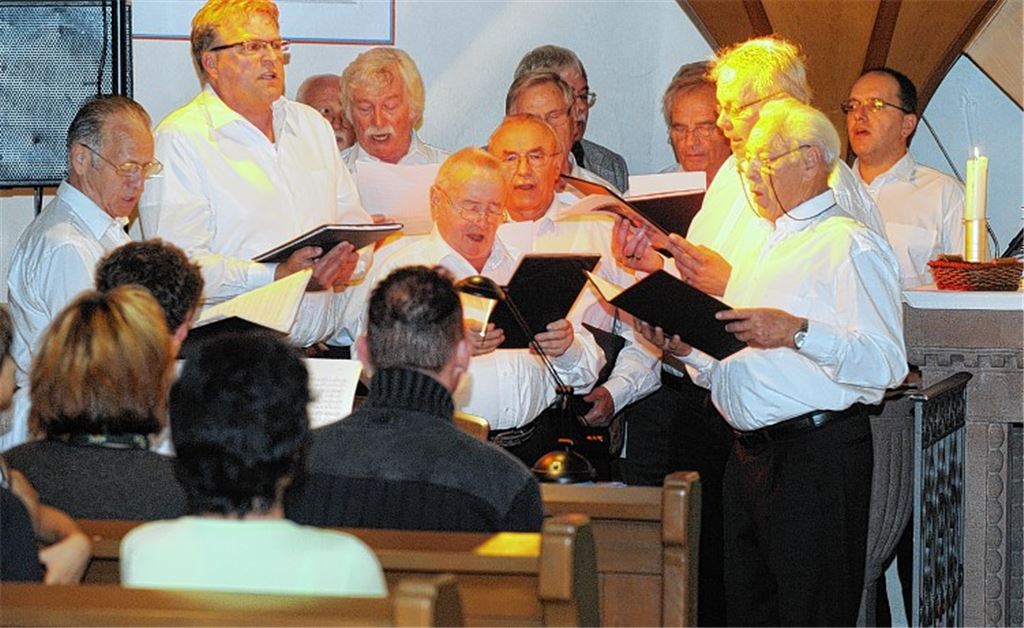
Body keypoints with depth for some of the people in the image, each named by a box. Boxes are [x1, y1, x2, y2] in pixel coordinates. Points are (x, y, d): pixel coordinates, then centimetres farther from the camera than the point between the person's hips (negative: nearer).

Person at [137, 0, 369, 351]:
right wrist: (278, 277, -23)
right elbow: (177, 265, -13)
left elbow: (351, 216, 23)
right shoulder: (179, 140, -3)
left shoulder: (312, 125, 21)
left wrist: (349, 255, -2)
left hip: (326, 343, 6)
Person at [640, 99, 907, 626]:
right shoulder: (764, 250, 22)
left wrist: (797, 331, -27)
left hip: (817, 456, -9)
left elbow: (886, 364, -19)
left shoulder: (850, 246, -6)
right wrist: (686, 349, 7)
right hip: (750, 455, 9)